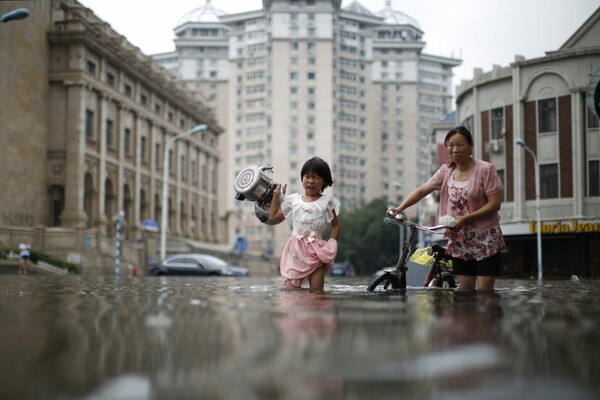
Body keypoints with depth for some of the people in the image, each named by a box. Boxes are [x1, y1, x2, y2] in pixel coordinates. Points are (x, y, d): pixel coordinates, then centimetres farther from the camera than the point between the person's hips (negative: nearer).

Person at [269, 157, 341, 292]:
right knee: (291, 290, -5)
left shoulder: (327, 202, 3)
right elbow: (273, 217, 15)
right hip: (295, 250, 2)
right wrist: (276, 195, 15)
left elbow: (336, 226, 8)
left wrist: (331, 245, -6)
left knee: (316, 291, -3)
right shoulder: (293, 200, 10)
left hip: (316, 251, -2)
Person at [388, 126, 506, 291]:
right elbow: (422, 191, 1)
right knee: (465, 290, 8)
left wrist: (465, 219, -22)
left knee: (484, 291, -6)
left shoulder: (485, 169, -10)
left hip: (485, 239, -4)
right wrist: (399, 209, -14)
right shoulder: (446, 171, 4)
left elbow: (494, 204, -14)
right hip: (460, 240, 5)